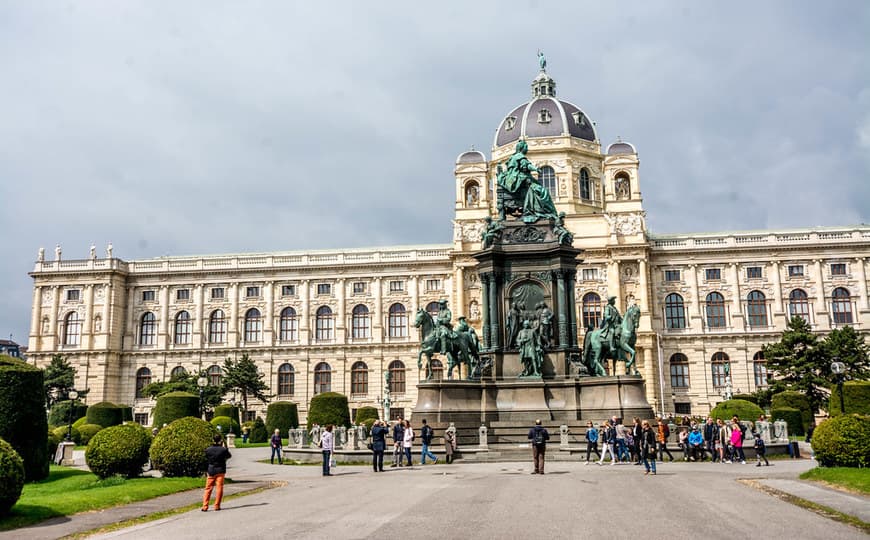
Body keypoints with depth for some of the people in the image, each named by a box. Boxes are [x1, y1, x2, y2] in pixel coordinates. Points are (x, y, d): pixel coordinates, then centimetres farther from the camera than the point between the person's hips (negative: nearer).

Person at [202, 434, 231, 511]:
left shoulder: (208, 450, -7)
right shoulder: (223, 449, -12)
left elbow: (206, 459, 9)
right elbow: (229, 456, 6)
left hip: (211, 471, 2)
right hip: (220, 471, -2)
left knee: (208, 488, 8)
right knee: (219, 488, 5)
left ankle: (205, 506, 5)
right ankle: (217, 506, 6)